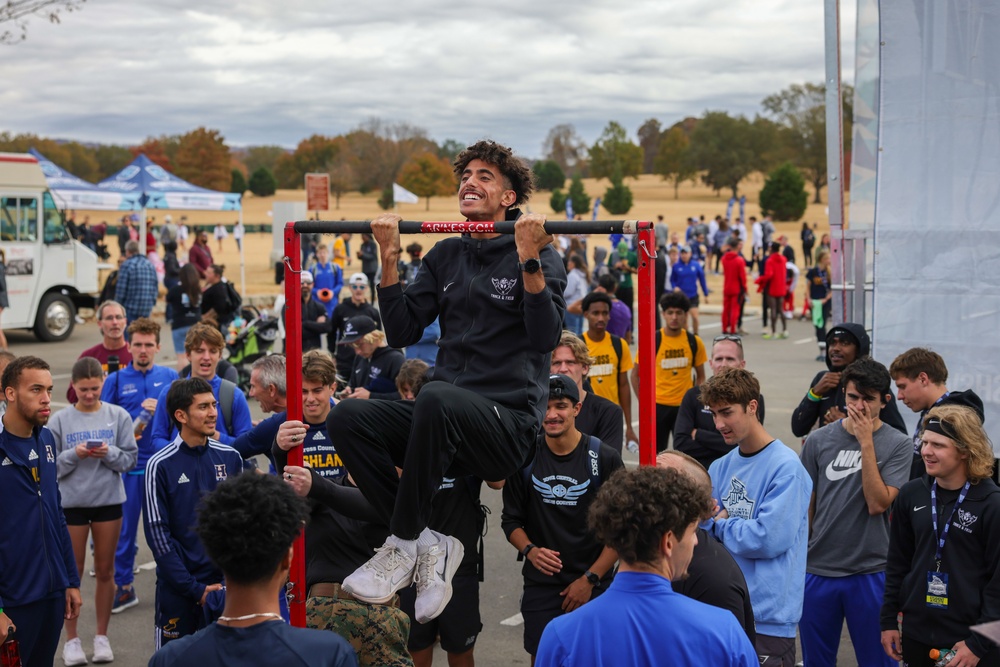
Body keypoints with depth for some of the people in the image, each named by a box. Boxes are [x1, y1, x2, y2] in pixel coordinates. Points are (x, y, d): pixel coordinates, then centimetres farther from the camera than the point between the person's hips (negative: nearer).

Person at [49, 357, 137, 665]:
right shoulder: (59, 420, -5)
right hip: (71, 503, -1)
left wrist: (109, 453, -20)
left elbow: (130, 458, -2)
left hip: (109, 501, 1)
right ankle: (72, 640, 17)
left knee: (105, 571, 10)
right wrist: (74, 455, -20)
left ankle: (102, 636, 23)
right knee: (72, 573, 7)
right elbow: (50, 465, -3)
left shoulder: (118, 416, -2)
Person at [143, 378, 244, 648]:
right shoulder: (160, 465, -7)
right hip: (177, 588, -3)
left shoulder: (230, 458, 2)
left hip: (226, 584, 3)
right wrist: (195, 589, -10)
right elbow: (157, 534, -8)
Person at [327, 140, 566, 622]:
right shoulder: (446, 256, 16)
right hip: (447, 420, 6)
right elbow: (402, 332, 9)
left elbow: (545, 337, -14)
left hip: (509, 422, -6)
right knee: (348, 416, -20)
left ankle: (403, 544, -23)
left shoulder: (536, 256, 0)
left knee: (438, 398, -38)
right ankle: (428, 544, -14)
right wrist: (389, 258, 2)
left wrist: (529, 258, -20)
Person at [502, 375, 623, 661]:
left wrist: (590, 579, -8)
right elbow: (511, 520, 8)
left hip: (594, 584, -2)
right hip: (541, 585, 2)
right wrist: (529, 550, -12)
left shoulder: (604, 459, -7)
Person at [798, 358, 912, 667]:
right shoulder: (819, 440, 0)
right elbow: (805, 504, 8)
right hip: (817, 570, 2)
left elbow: (877, 504, -16)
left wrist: (866, 443, -17)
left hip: (870, 572, -2)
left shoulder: (897, 444, -6)